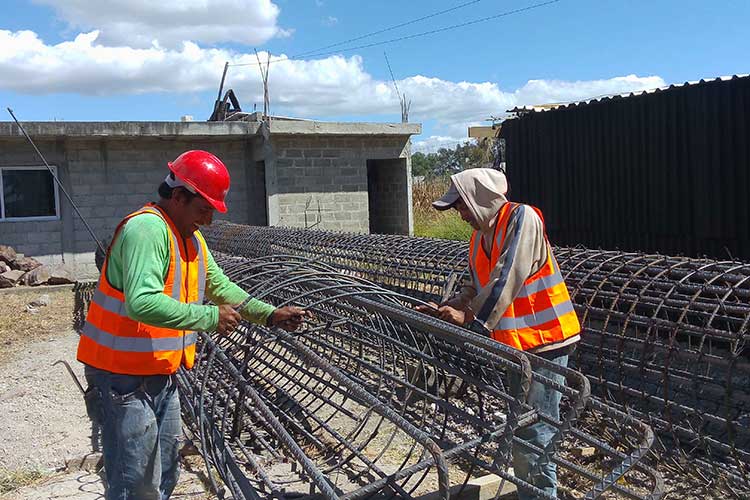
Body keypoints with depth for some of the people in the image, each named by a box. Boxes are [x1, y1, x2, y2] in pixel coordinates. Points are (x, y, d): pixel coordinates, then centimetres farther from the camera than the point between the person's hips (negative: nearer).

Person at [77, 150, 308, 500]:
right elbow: (142, 303, -35)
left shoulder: (192, 239, 10)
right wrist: (210, 317, -28)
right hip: (124, 378, -10)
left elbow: (220, 285, 14)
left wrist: (270, 315, 3)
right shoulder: (147, 229, -23)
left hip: (162, 375, 10)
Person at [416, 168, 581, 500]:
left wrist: (470, 316, -18)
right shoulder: (479, 237, 13)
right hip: (516, 340, 9)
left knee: (535, 428, -5)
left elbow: (508, 278, -21)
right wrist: (446, 308, 3)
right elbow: (476, 287, 17)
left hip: (543, 338, -9)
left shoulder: (522, 218, -13)